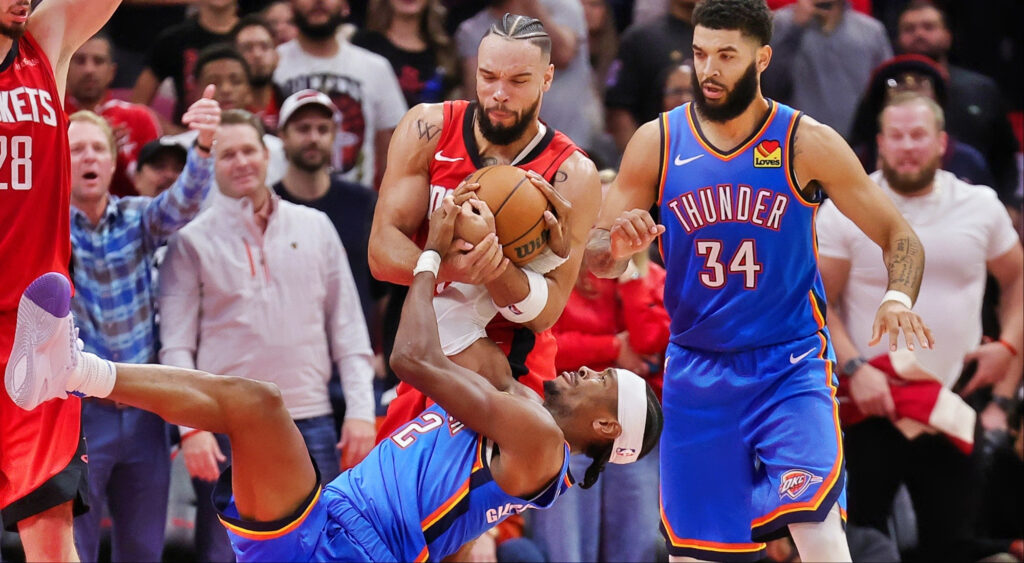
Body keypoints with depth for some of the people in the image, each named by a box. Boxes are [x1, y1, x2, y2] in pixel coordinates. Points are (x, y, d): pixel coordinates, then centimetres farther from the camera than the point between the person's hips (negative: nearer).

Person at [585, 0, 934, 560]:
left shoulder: (808, 144, -7)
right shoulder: (656, 142, -2)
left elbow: (900, 238, -3)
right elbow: (595, 255, 3)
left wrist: (897, 298, -24)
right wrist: (617, 247, -22)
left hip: (791, 365, -2)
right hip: (695, 368, 3)